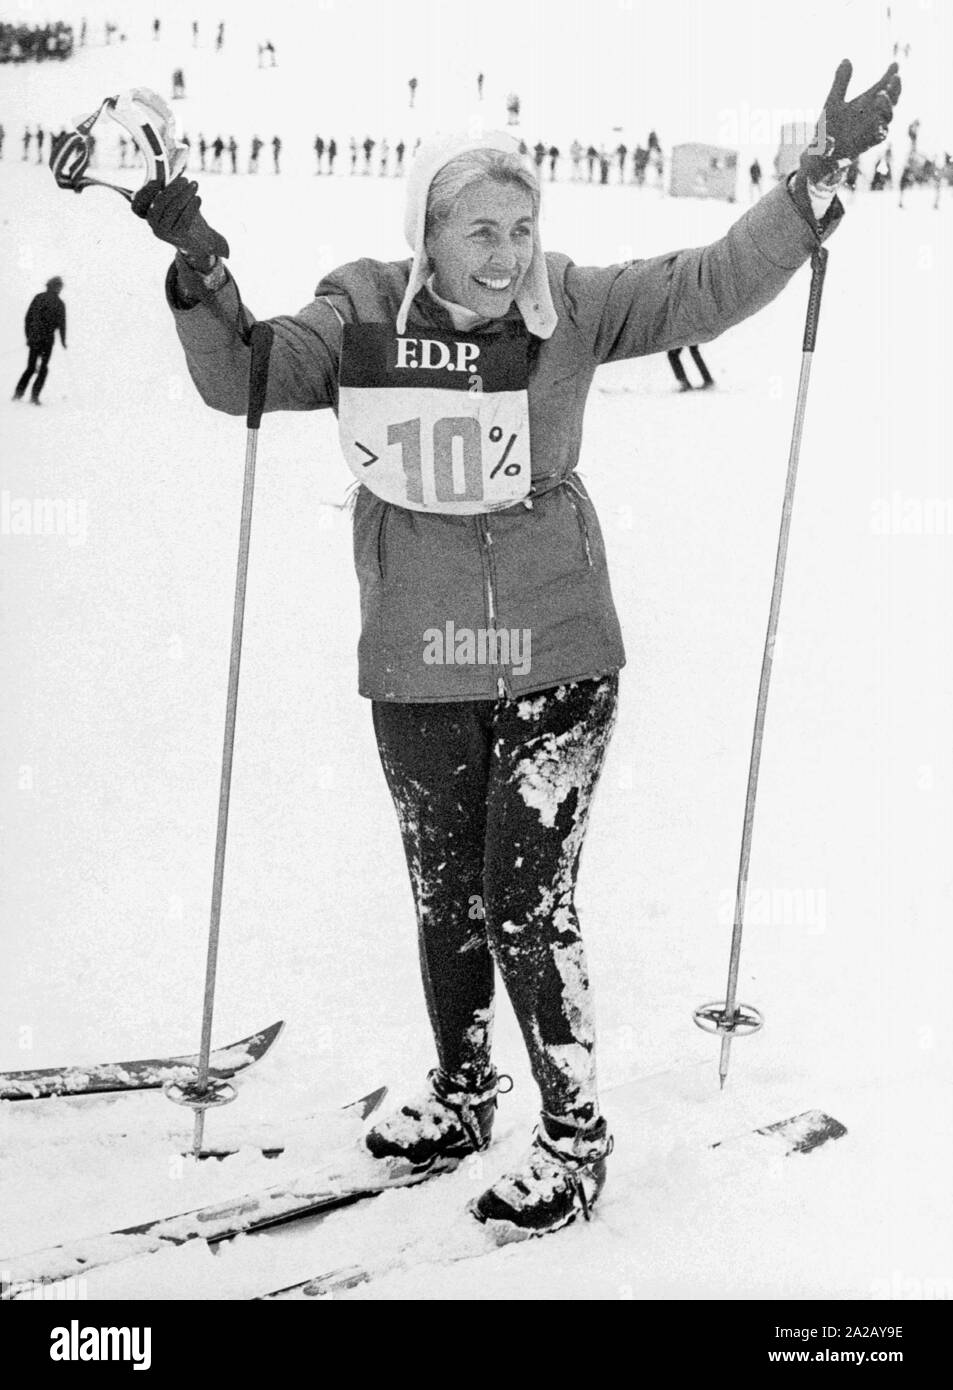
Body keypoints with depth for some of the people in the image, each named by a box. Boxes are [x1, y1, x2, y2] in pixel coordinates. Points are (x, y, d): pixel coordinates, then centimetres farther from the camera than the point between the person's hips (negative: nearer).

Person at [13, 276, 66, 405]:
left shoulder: (38, 298, 8)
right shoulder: (59, 303, -2)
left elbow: (28, 318, 8)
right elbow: (61, 323, -3)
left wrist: (28, 336, 15)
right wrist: (63, 341, 7)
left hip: (34, 337, 3)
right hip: (48, 338, -3)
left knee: (30, 367, 14)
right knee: (43, 369, 4)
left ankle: (19, 392, 2)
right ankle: (34, 396, -6)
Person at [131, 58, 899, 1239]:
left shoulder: (571, 306, -7)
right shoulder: (364, 312, -5)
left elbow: (713, 285, -8)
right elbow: (244, 378, -6)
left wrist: (820, 177, -16)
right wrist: (201, 269, -21)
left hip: (556, 658, -2)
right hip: (418, 669, 3)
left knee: (530, 907, -1)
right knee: (444, 901, 19)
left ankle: (574, 1134, 20)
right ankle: (461, 1095, 42)